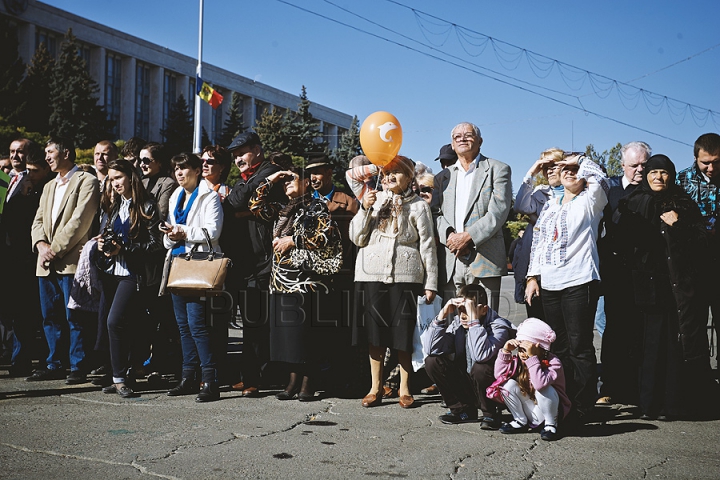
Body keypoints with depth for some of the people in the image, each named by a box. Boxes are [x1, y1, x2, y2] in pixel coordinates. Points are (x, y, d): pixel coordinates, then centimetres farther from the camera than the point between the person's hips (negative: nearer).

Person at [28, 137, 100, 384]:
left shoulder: (86, 181, -3)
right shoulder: (49, 187, 23)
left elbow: (80, 220, -13)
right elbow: (38, 221, 17)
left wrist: (55, 250, -14)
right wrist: (41, 245, -3)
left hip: (71, 261, -8)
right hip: (46, 263, 8)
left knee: (74, 317, -5)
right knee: (50, 317, 10)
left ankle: (78, 367, 1)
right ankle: (54, 365, 19)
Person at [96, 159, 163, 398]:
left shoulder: (146, 206, -6)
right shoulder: (114, 206, 17)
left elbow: (154, 244, -10)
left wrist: (123, 249, -17)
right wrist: (102, 245, 4)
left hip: (134, 274, -7)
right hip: (112, 272, 7)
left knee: (115, 322, -17)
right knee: (111, 324, 5)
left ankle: (120, 378, -9)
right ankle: (119, 378, 14)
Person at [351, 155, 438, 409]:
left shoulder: (418, 205, 7)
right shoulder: (374, 200, 14)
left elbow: (427, 245, 4)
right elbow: (357, 238, 9)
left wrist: (430, 283, -2)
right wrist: (365, 209, -5)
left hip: (405, 274, -2)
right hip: (372, 274, 3)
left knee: (404, 332, -1)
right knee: (375, 332, 4)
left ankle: (405, 389, 11)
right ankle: (376, 388, 14)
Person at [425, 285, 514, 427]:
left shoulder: (499, 326, -20)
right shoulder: (458, 322, -3)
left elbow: (481, 356, -39)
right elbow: (433, 350, -10)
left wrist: (474, 319, -36)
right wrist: (443, 314, -15)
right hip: (468, 386, 6)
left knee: (480, 368, -35)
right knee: (432, 361, -9)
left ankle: (490, 414, -7)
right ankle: (464, 410, 2)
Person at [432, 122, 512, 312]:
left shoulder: (497, 170, 8)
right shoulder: (442, 177, 22)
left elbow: (498, 211, -5)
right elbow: (435, 213, 11)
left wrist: (468, 236, -13)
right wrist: (449, 236, -9)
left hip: (485, 260, -3)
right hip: (450, 265, 4)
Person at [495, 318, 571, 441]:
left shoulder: (553, 363, -23)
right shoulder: (520, 361, -4)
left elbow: (540, 384, -41)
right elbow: (499, 375, -9)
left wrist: (532, 357, -42)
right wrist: (505, 351, -15)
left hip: (552, 411, -5)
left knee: (544, 389, -35)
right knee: (509, 384, -14)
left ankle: (551, 425, -10)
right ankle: (521, 422, 3)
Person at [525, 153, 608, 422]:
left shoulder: (589, 200, 4)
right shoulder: (550, 205, 20)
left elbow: (599, 178, -17)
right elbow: (538, 242, 19)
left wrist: (579, 160, -2)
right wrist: (533, 276, 12)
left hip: (579, 283, -6)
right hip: (548, 284, 6)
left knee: (579, 348, -5)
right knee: (558, 347, 9)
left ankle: (583, 407, 1)